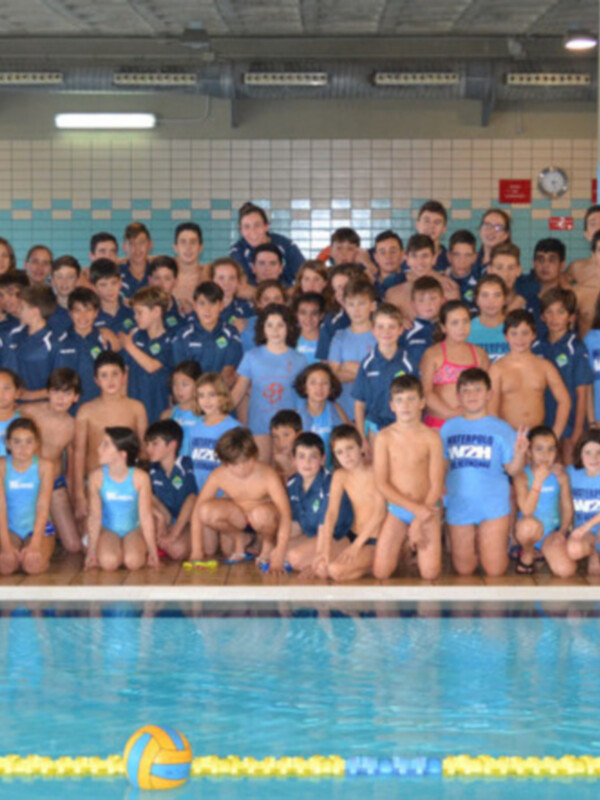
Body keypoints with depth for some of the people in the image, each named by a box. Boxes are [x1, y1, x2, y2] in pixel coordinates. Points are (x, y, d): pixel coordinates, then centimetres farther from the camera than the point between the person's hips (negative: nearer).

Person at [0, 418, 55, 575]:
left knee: (33, 565, -30)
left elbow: (43, 507, -12)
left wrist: (34, 544, -23)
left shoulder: (43, 466, -7)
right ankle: (13, 550, 6)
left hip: (37, 528, -1)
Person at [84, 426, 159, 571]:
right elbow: (95, 516, -9)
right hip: (108, 530, 1)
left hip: (134, 528, -1)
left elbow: (146, 517, -13)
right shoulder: (96, 477, -13)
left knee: (133, 562, -29)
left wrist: (152, 551, -10)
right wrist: (92, 551, -9)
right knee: (108, 562, -29)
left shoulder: (140, 477, -17)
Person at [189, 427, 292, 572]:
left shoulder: (268, 475, -26)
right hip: (237, 519, 3)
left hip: (263, 520, -3)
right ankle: (240, 539, 3)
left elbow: (285, 513, -32)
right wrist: (197, 550, -19)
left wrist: (278, 555, -41)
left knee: (261, 513, -40)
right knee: (207, 511, -28)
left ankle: (268, 544, -3)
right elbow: (198, 510, -14)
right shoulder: (218, 476, -18)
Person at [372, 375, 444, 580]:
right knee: (381, 573, -8)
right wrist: (415, 508, -16)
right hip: (397, 510, 1)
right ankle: (402, 546, 23)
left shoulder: (430, 437, -7)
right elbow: (381, 484, -7)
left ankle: (417, 547, 22)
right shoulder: (384, 437, -5)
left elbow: (436, 485, -6)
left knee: (430, 574, -11)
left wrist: (419, 522, -11)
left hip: (427, 509, -1)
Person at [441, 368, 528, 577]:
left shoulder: (501, 428, -2)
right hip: (459, 506, 2)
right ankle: (476, 545, 38)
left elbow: (512, 469, -5)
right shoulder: (449, 428, 6)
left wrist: (519, 453, -26)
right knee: (464, 571, 8)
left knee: (495, 571, -1)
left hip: (493, 507, -2)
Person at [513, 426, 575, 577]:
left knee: (566, 571, -22)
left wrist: (562, 531, -11)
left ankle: (542, 551, 14)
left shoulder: (560, 475, -1)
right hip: (530, 531, -3)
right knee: (529, 524, -41)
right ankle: (527, 555, -5)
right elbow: (526, 510, -21)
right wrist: (538, 480, -25)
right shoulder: (522, 476, -11)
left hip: (552, 533, 3)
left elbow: (567, 507, 4)